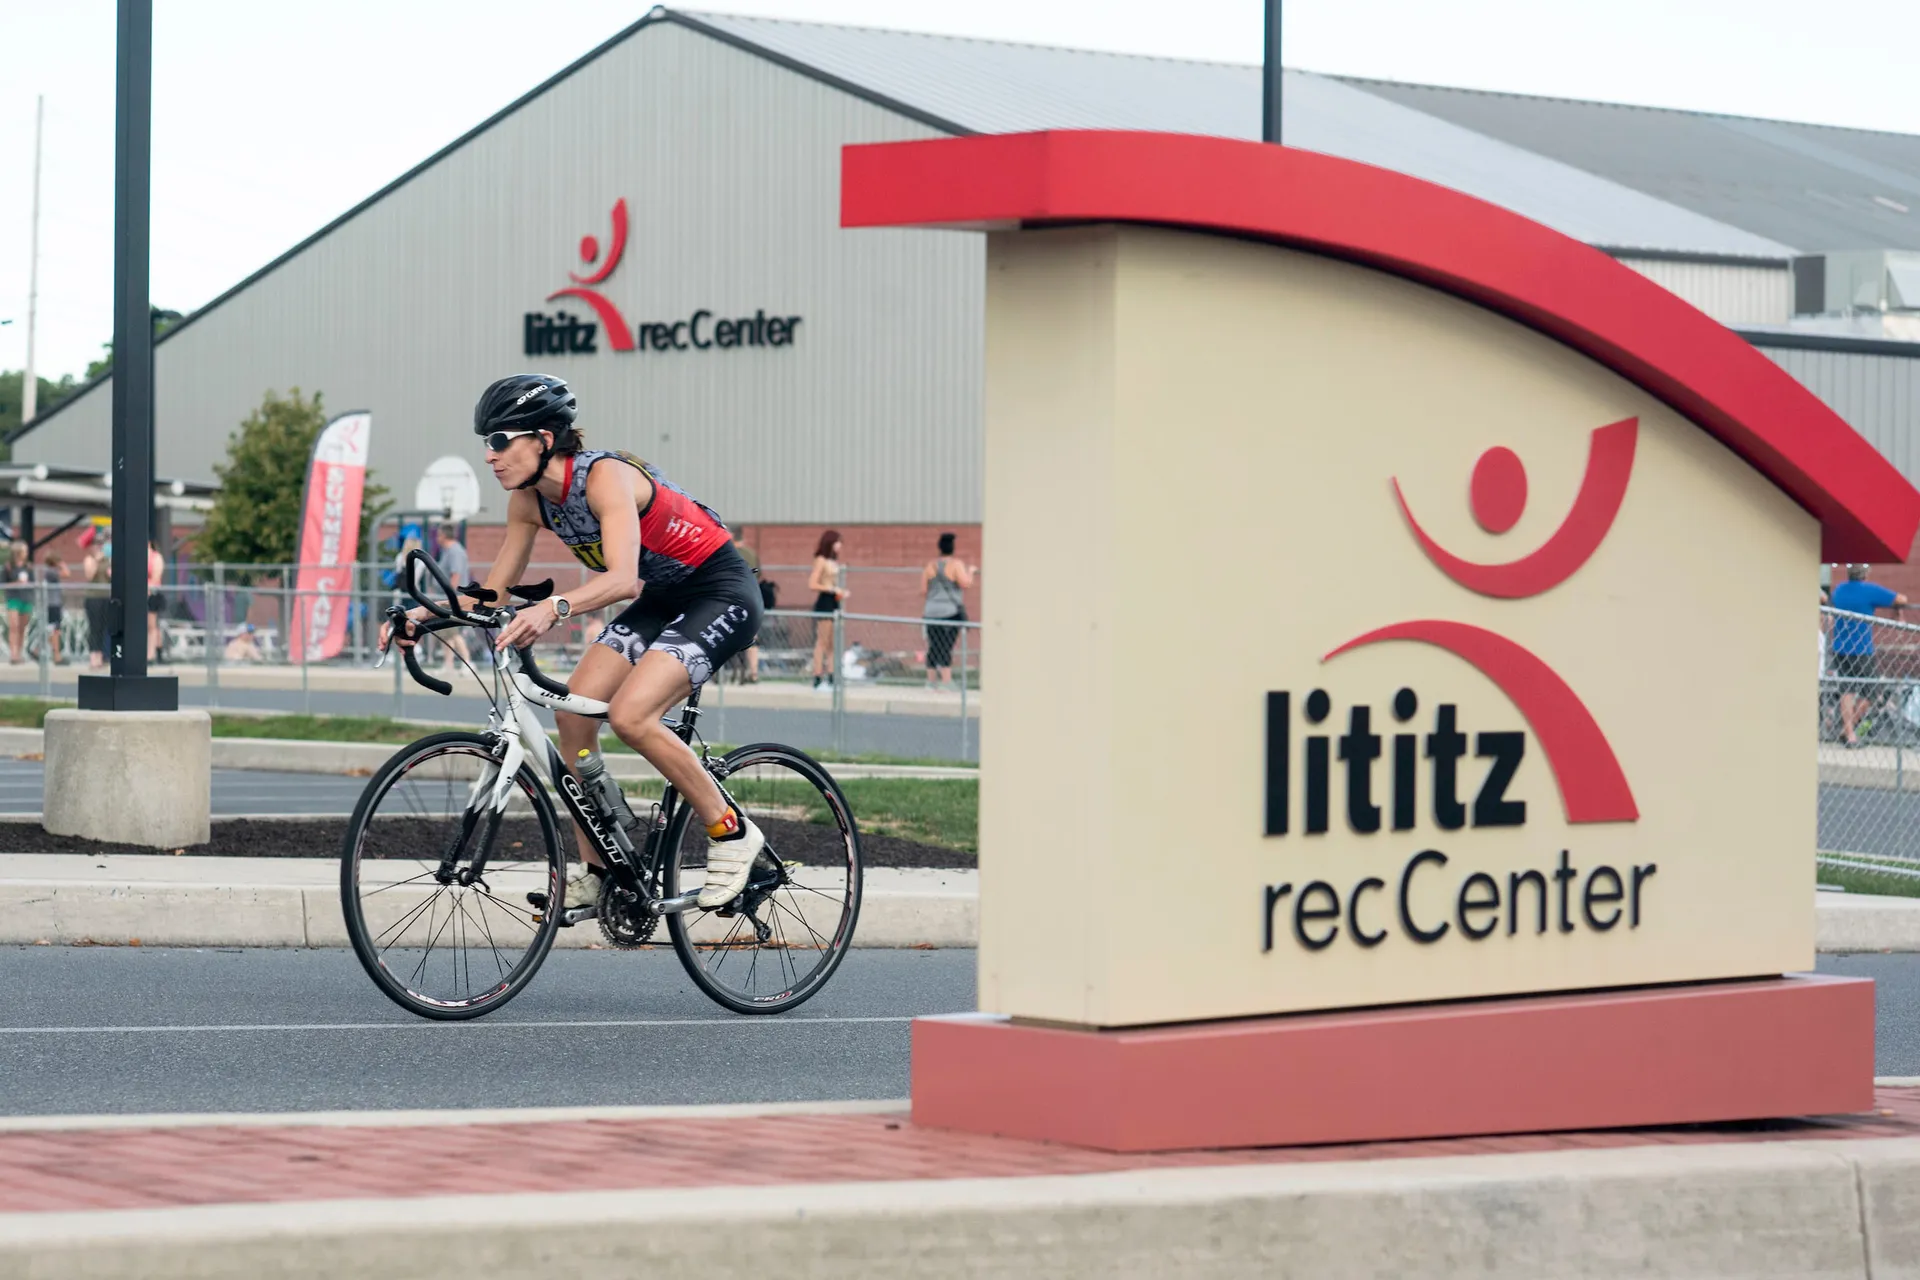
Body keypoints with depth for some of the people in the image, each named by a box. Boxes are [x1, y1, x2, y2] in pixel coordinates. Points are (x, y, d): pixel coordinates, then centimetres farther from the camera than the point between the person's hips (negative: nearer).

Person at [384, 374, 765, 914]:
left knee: (629, 714, -25)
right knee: (572, 714, -5)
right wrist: (424, 614, -13)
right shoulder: (529, 499, -4)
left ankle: (731, 833, -10)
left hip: (722, 594, -9)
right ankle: (597, 872, 6)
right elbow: (493, 594, 3)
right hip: (662, 599, 9)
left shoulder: (605, 475, -28)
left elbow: (621, 578, -41)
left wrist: (553, 608, -57)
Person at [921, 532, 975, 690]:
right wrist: (970, 572, 6)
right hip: (951, 611, -4)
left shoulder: (930, 565, 7)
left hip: (932, 611, 4)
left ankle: (931, 680, 11)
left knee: (934, 647, 8)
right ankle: (946, 681, -9)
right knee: (946, 647, -6)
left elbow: (924, 588, 8)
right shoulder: (955, 565, -7)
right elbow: (965, 583, -13)